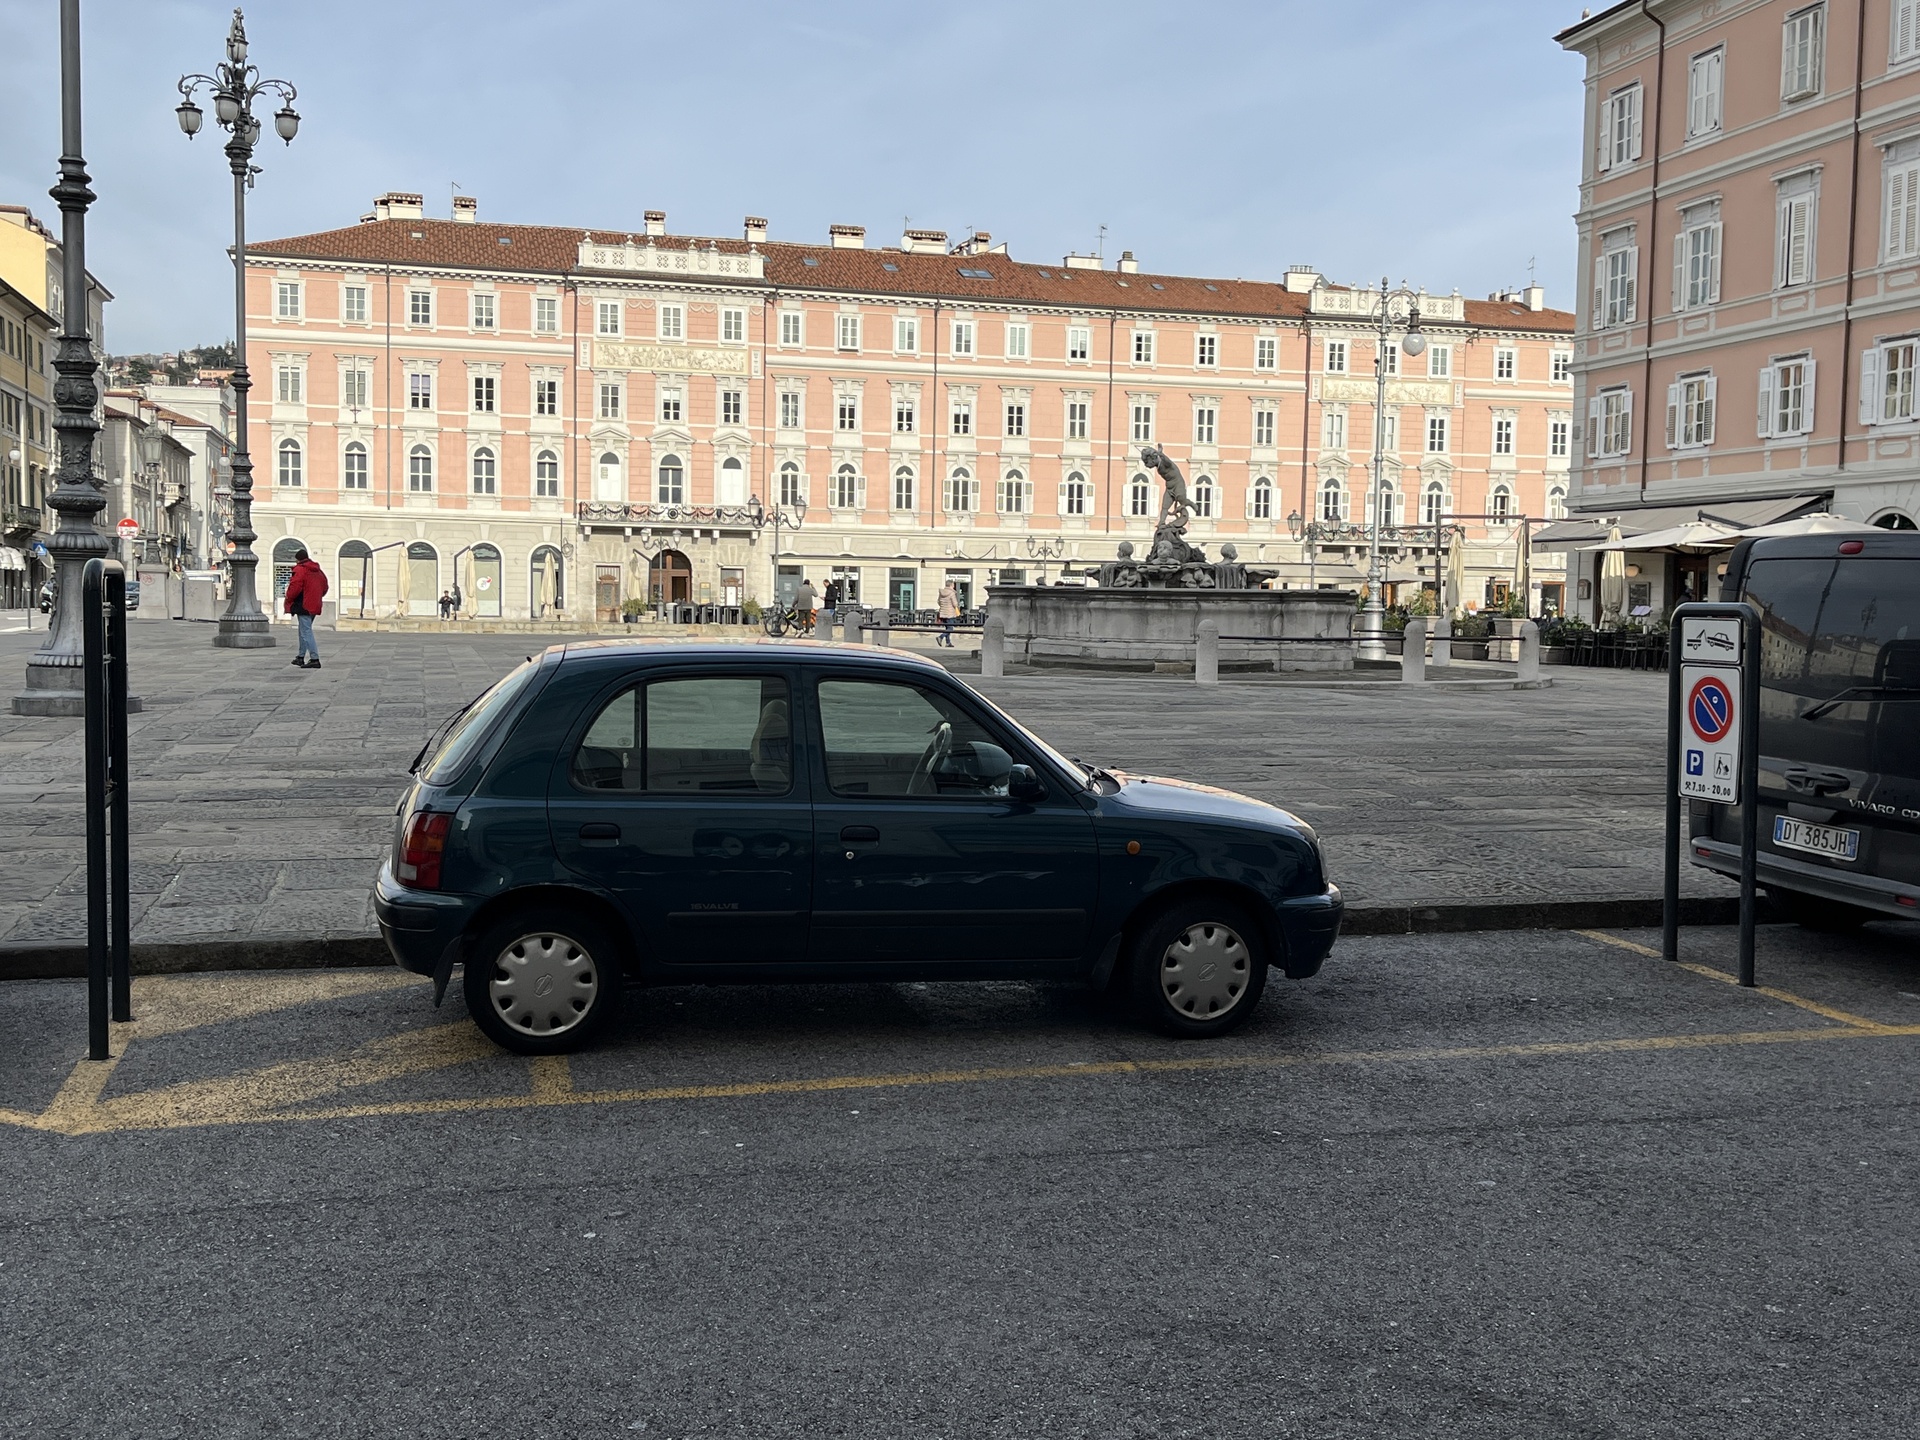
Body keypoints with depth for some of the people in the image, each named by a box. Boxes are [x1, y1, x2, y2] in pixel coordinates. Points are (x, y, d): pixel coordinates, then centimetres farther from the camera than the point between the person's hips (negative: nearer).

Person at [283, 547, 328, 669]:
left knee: (306, 632, -9)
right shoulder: (318, 571, 13)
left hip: (303, 606, -9)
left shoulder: (299, 570, -12)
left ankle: (314, 659, -16)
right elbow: (324, 587, 20)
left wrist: (289, 599, 0)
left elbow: (294, 588, -17)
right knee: (304, 631, 20)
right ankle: (301, 657, 27)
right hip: (314, 606, 9)